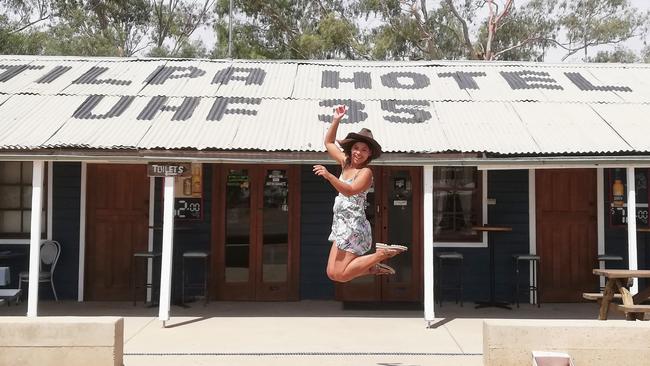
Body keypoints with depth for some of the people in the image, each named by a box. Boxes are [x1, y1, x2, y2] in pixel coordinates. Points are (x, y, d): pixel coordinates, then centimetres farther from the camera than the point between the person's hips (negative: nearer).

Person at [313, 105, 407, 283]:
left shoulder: (366, 172, -12)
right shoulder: (346, 163, 10)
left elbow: (350, 191, -29)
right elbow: (328, 143, 21)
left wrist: (328, 175, -38)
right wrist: (336, 120, 11)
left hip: (353, 227, -8)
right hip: (341, 226, 8)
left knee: (340, 275, -10)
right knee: (332, 274, 6)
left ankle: (381, 254, 0)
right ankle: (373, 267, 16)